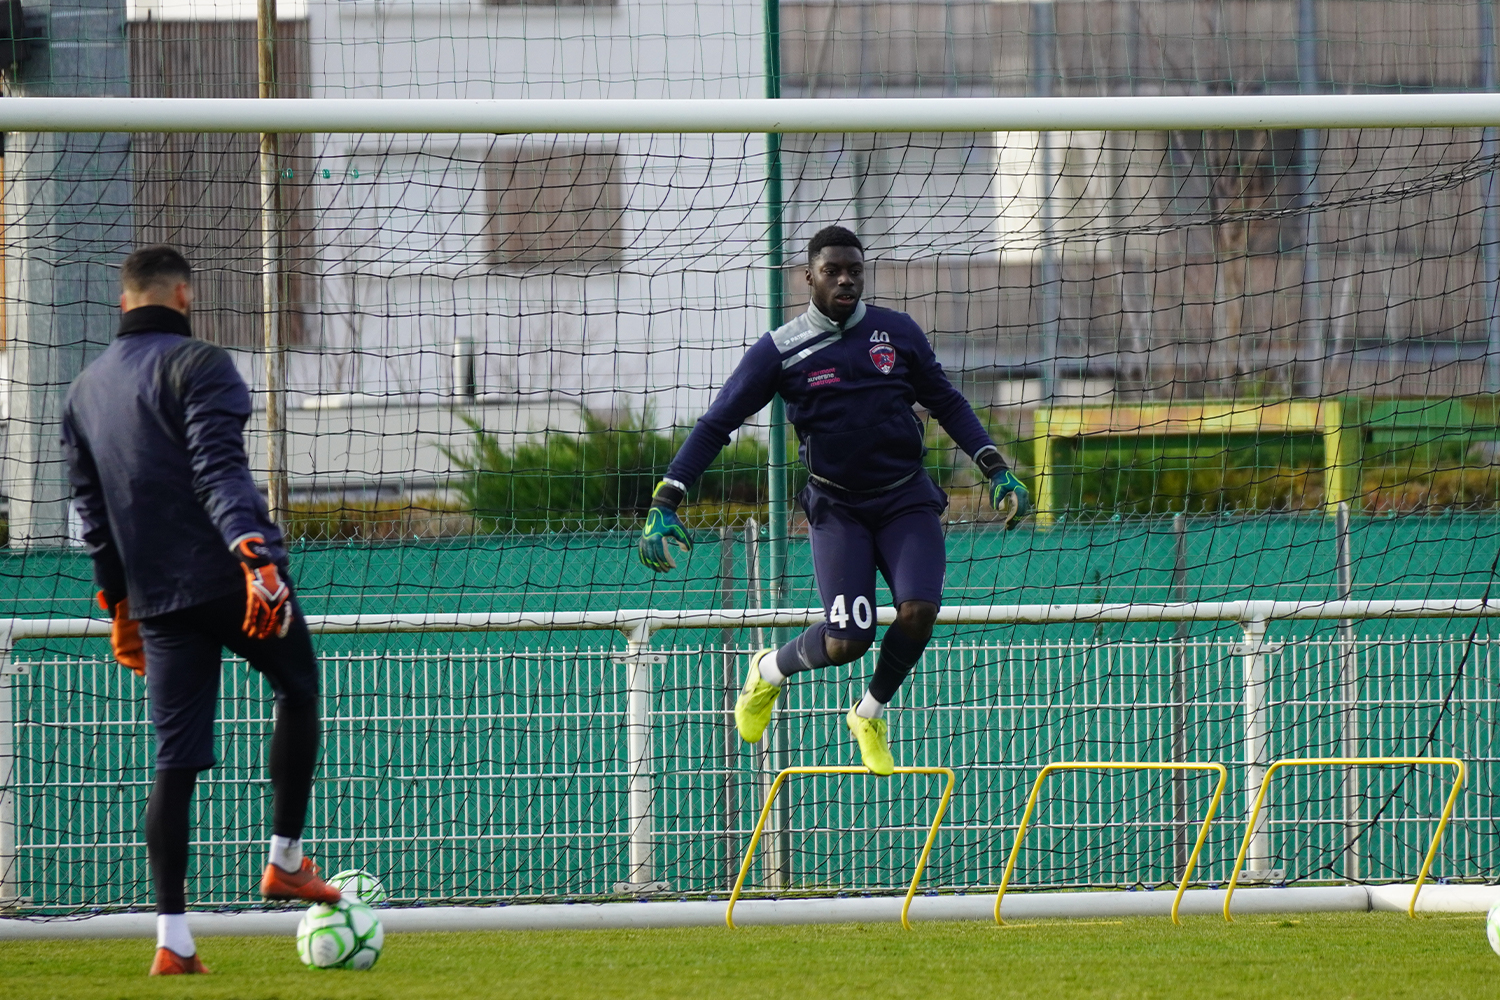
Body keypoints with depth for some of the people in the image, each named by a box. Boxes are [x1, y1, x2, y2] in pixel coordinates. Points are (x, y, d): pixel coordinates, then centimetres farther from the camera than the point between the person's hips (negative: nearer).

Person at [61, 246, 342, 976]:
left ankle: (172, 941, -2)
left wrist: (120, 605, 27)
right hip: (233, 580, -6)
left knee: (175, 760, 5)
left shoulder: (84, 391, 16)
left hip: (158, 599, 6)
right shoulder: (198, 367, -6)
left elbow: (93, 510, 21)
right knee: (299, 693, 20)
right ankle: (286, 860, 18)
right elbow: (220, 472, -20)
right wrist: (256, 555, -28)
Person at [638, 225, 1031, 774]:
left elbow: (946, 401, 15)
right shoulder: (780, 350, -6)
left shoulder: (897, 332, 1)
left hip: (907, 500, 2)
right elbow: (715, 425, -3)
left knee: (918, 612, -20)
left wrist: (994, 466, 7)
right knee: (845, 641, -15)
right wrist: (666, 500, -10)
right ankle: (770, 671, 22)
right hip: (837, 506, -2)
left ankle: (870, 714, 11)